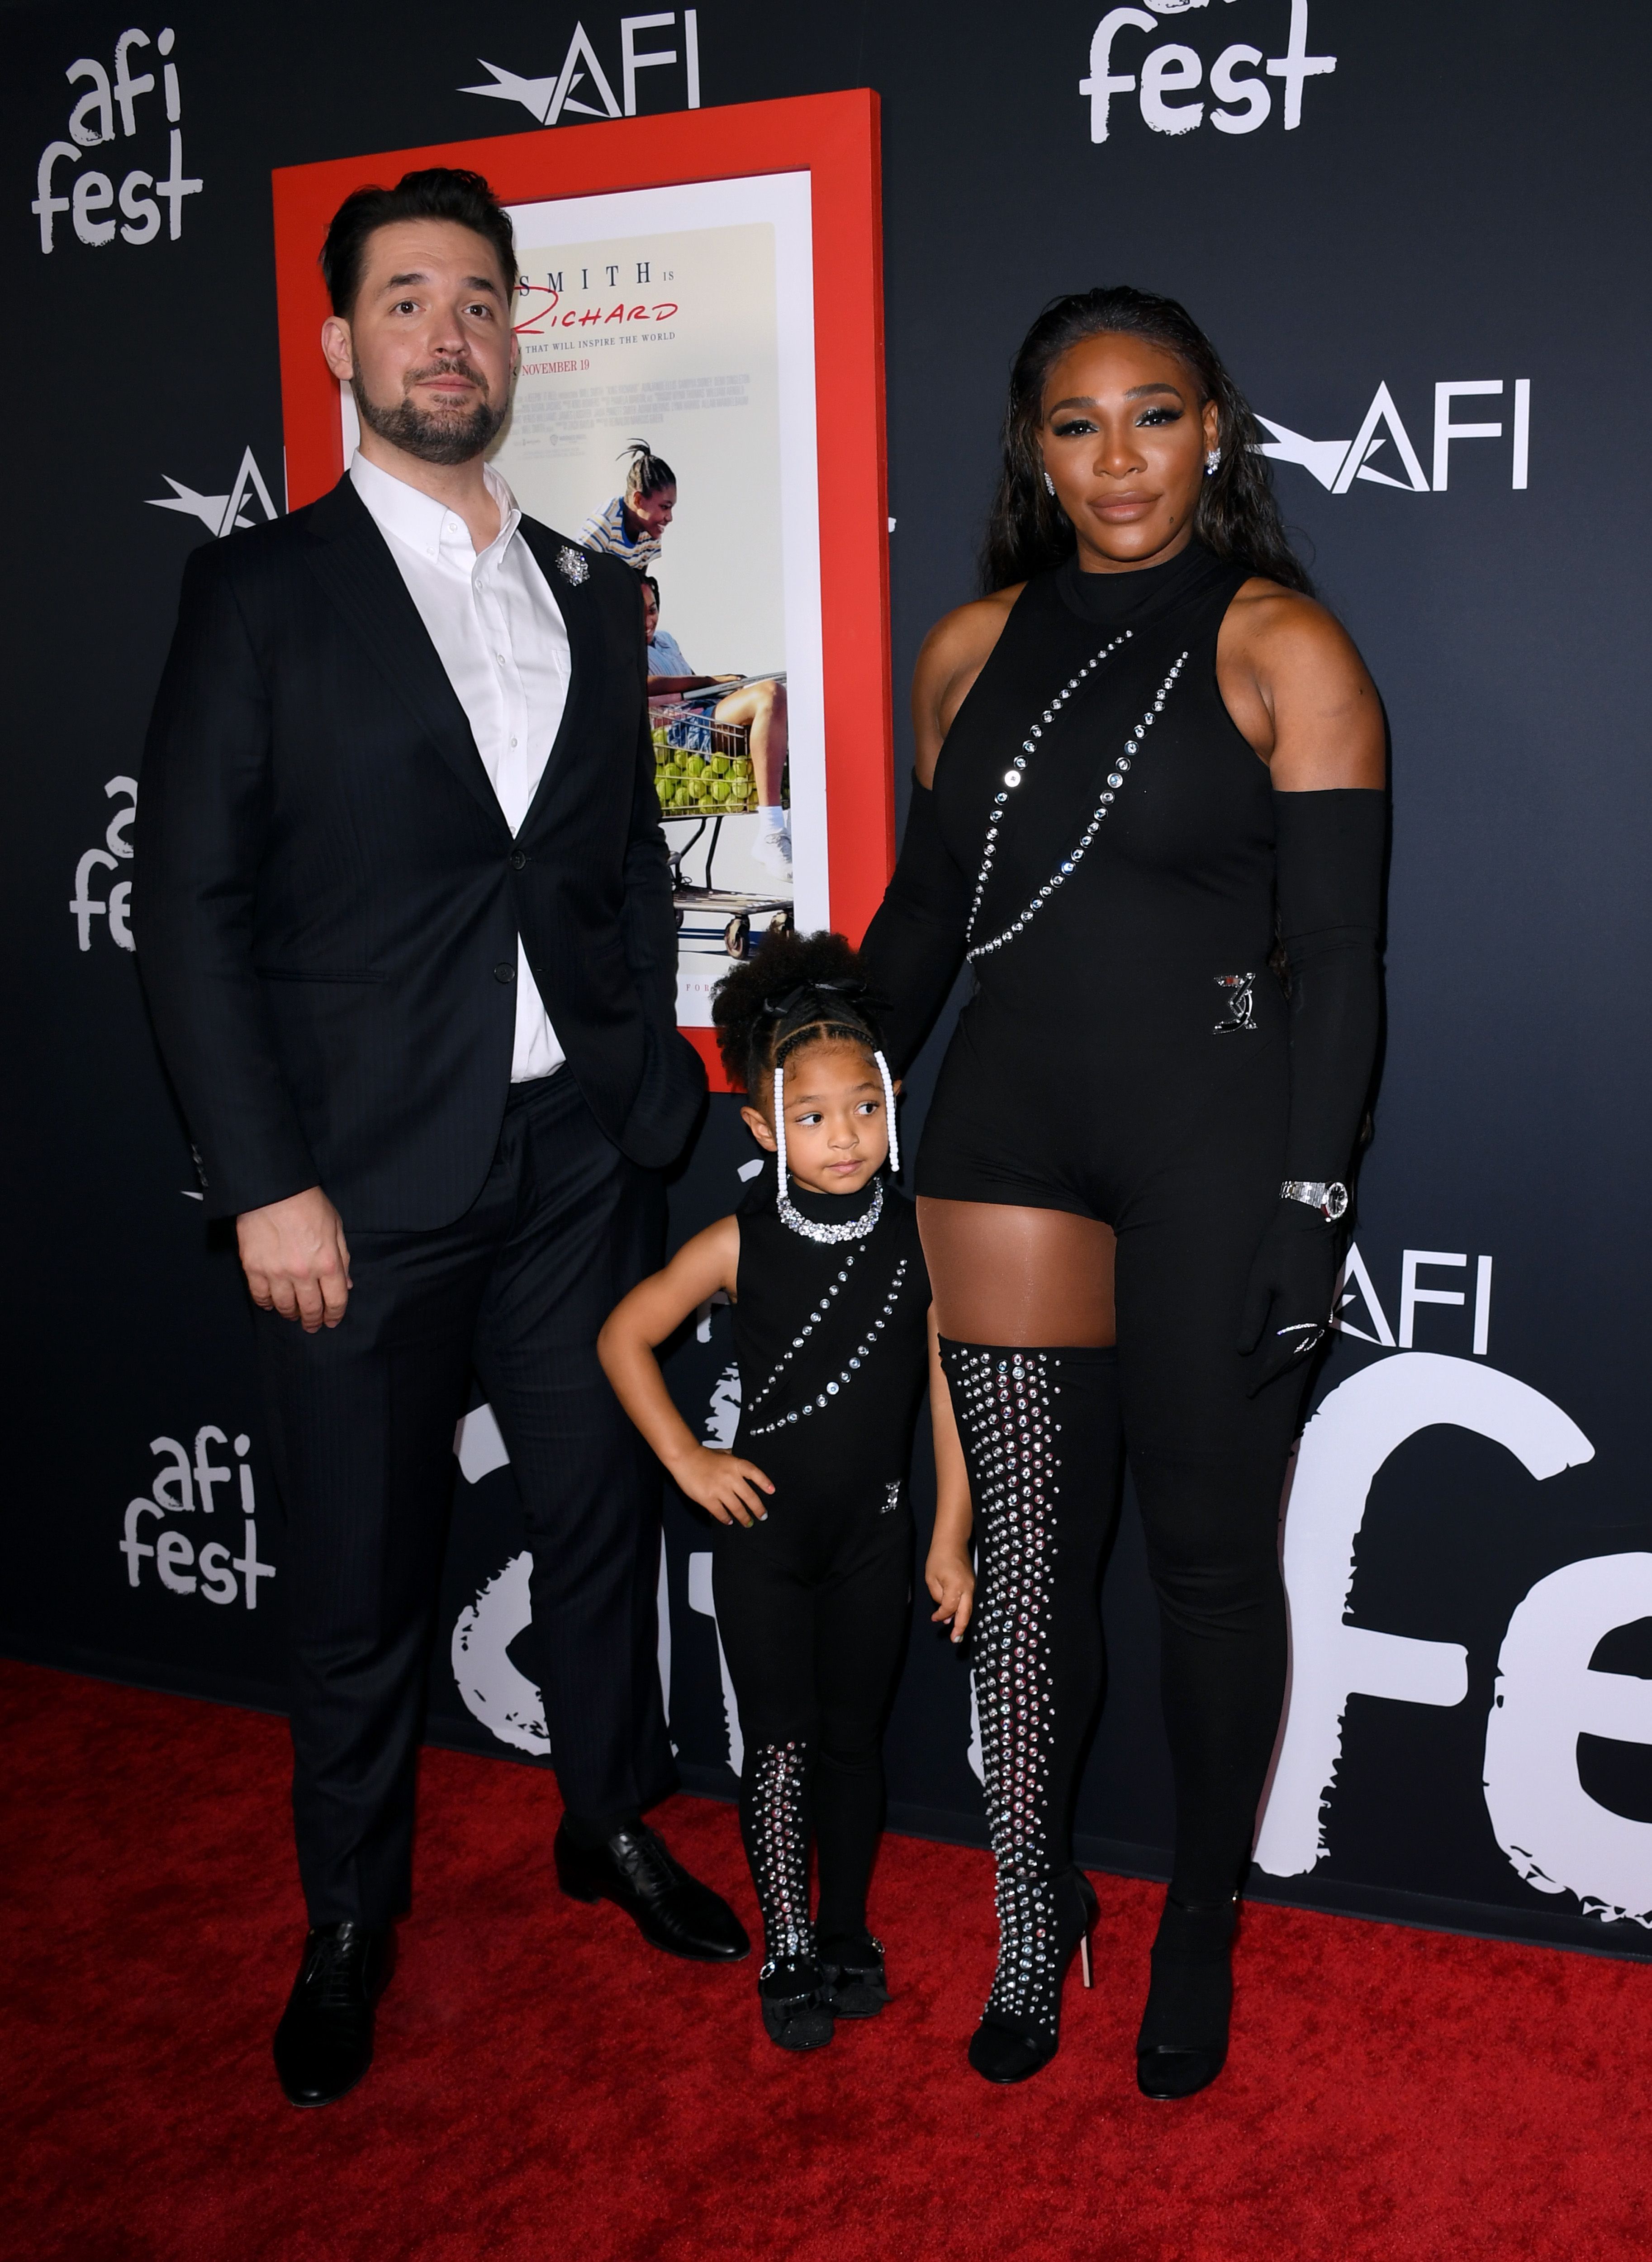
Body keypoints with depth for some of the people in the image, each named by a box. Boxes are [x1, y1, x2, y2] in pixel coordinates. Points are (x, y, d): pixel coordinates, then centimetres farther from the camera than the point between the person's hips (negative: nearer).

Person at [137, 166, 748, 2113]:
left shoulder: (593, 595, 11)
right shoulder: (262, 590, -3)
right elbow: (191, 905, -7)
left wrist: (654, 1096, 6)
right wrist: (267, 1181, -13)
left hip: (578, 1164, 4)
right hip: (364, 1184, -4)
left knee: (607, 1515, 16)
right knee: (359, 1583, 9)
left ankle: (613, 1825, 39)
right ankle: (348, 1920, 30)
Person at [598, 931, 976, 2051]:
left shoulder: (921, 1236, -9)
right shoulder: (740, 1246, -11)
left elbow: (949, 1384, -4)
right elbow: (624, 1339, 1)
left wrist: (951, 1533, -3)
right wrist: (688, 1460, -3)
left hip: (875, 1532, 1)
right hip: (765, 1531, -1)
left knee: (855, 1739, 13)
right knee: (782, 1747, 3)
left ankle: (849, 1933, 30)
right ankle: (788, 1952, 19)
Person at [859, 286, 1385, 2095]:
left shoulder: (1279, 649, -4)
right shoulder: (972, 651, 9)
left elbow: (1335, 956, -7)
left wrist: (1306, 1209, -13)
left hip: (1215, 1133, -3)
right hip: (1010, 1128, 4)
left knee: (1210, 1549, 8)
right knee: (1020, 1546, 7)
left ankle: (1199, 1928, 29)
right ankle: (1031, 1913, 27)